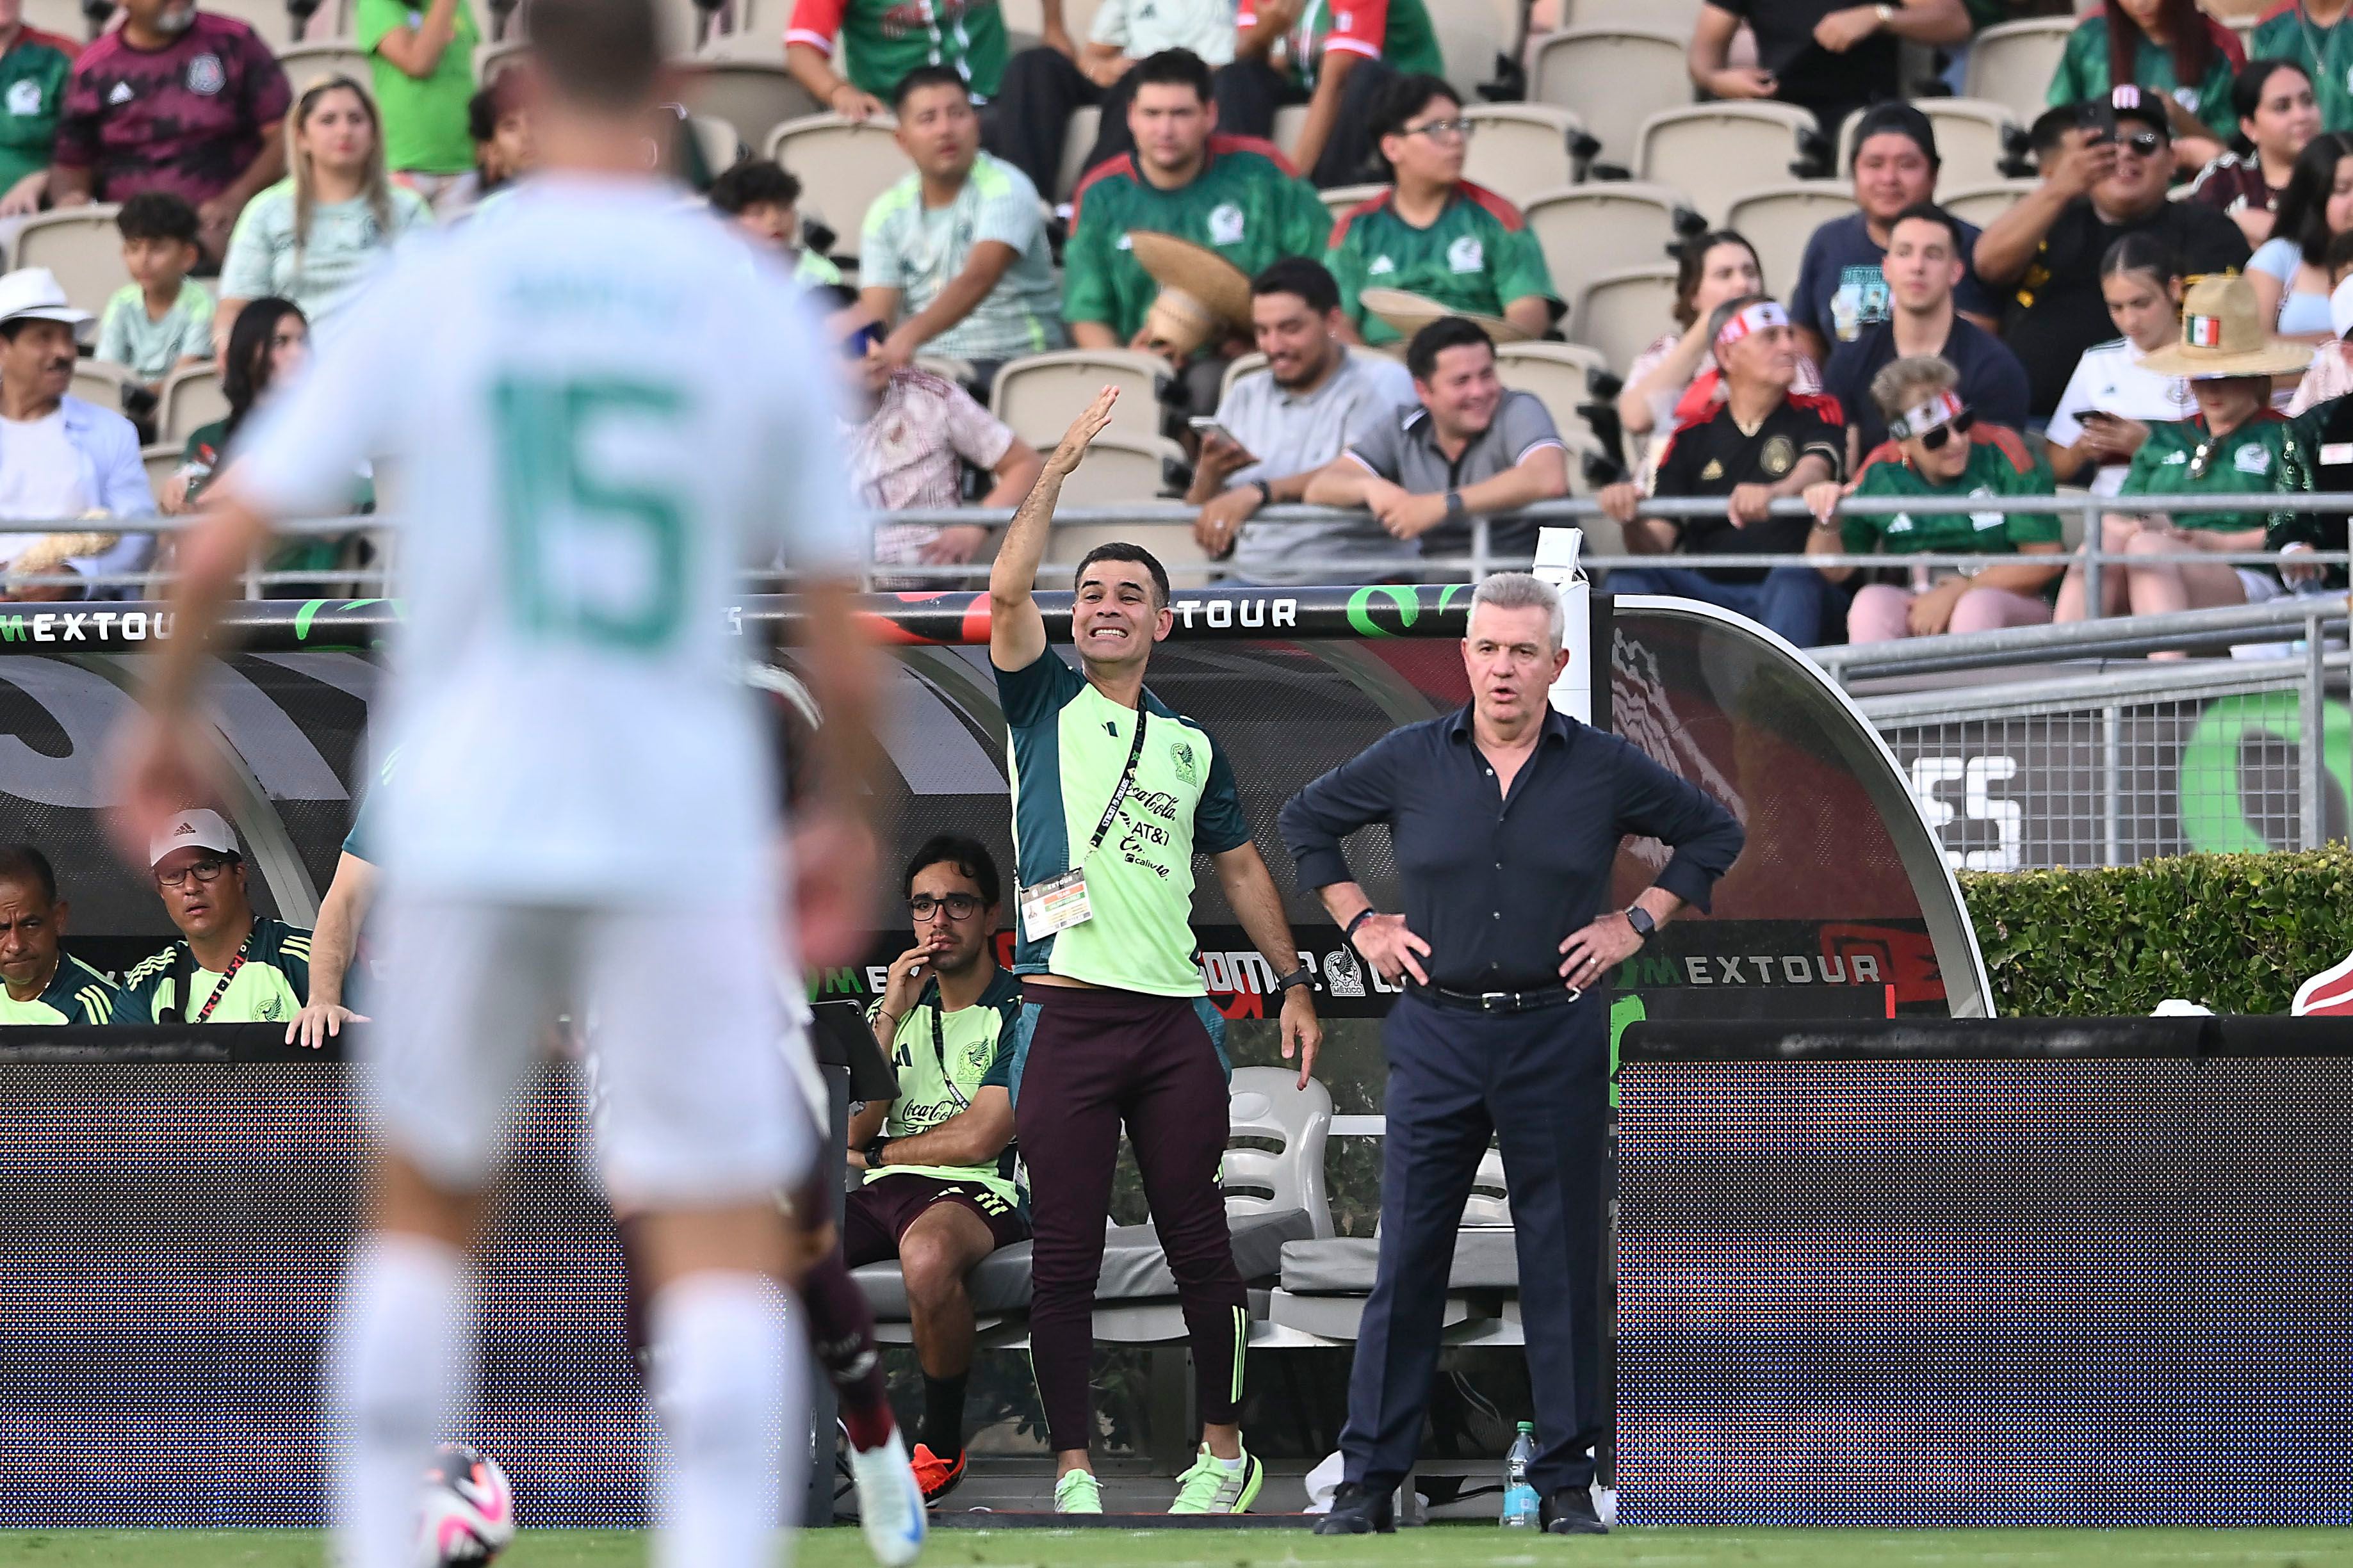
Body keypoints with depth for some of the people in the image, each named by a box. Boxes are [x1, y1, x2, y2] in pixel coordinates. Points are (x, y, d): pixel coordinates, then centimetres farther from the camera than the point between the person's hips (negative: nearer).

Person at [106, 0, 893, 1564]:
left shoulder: (434, 289, 0)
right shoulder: (760, 307, 0)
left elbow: (226, 539, 0)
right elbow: (839, 630, 3)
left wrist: (167, 714, 16)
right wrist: (845, 817, 17)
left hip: (467, 828, 1)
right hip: (689, 832, -1)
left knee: (424, 1200, 19)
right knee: (727, 1244, 0)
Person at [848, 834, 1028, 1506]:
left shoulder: (1021, 1010, 2)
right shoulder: (893, 1010, 21)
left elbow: (980, 1138, -7)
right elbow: (854, 1131, 8)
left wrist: (871, 1153, 6)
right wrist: (890, 1019, -2)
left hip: (982, 1195, -6)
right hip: (880, 1197, 6)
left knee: (928, 1251, -42)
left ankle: (942, 1445, -23)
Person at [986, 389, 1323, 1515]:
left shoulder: (1192, 745, 17)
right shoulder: (1044, 705, 7)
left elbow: (1240, 867, 24)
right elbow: (1008, 590, -8)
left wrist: (1293, 985, 18)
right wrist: (1062, 466, -6)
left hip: (1175, 1019, 3)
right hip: (1067, 1017, -3)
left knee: (1199, 1241, 3)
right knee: (1064, 1253, -3)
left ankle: (1223, 1448, 14)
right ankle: (1072, 1467, 1)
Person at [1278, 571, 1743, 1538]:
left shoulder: (1605, 769, 1)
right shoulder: (1409, 761, 2)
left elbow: (1713, 834, 13)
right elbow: (1307, 821, 18)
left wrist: (1637, 923, 5)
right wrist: (1359, 923, 10)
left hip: (1558, 1041, 0)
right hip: (1438, 1036, 0)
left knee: (1565, 1265, 2)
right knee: (1407, 1258, 0)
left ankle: (1567, 1483, 10)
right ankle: (1368, 1479, 4)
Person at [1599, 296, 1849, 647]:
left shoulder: (1816, 414, 10)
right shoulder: (1692, 436, 16)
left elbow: (1815, 469, -15)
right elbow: (1655, 546, 9)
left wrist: (1775, 493, -40)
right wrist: (1631, 522, -18)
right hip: (1707, 595, 3)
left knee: (1794, 579, -36)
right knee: (1632, 577, -23)